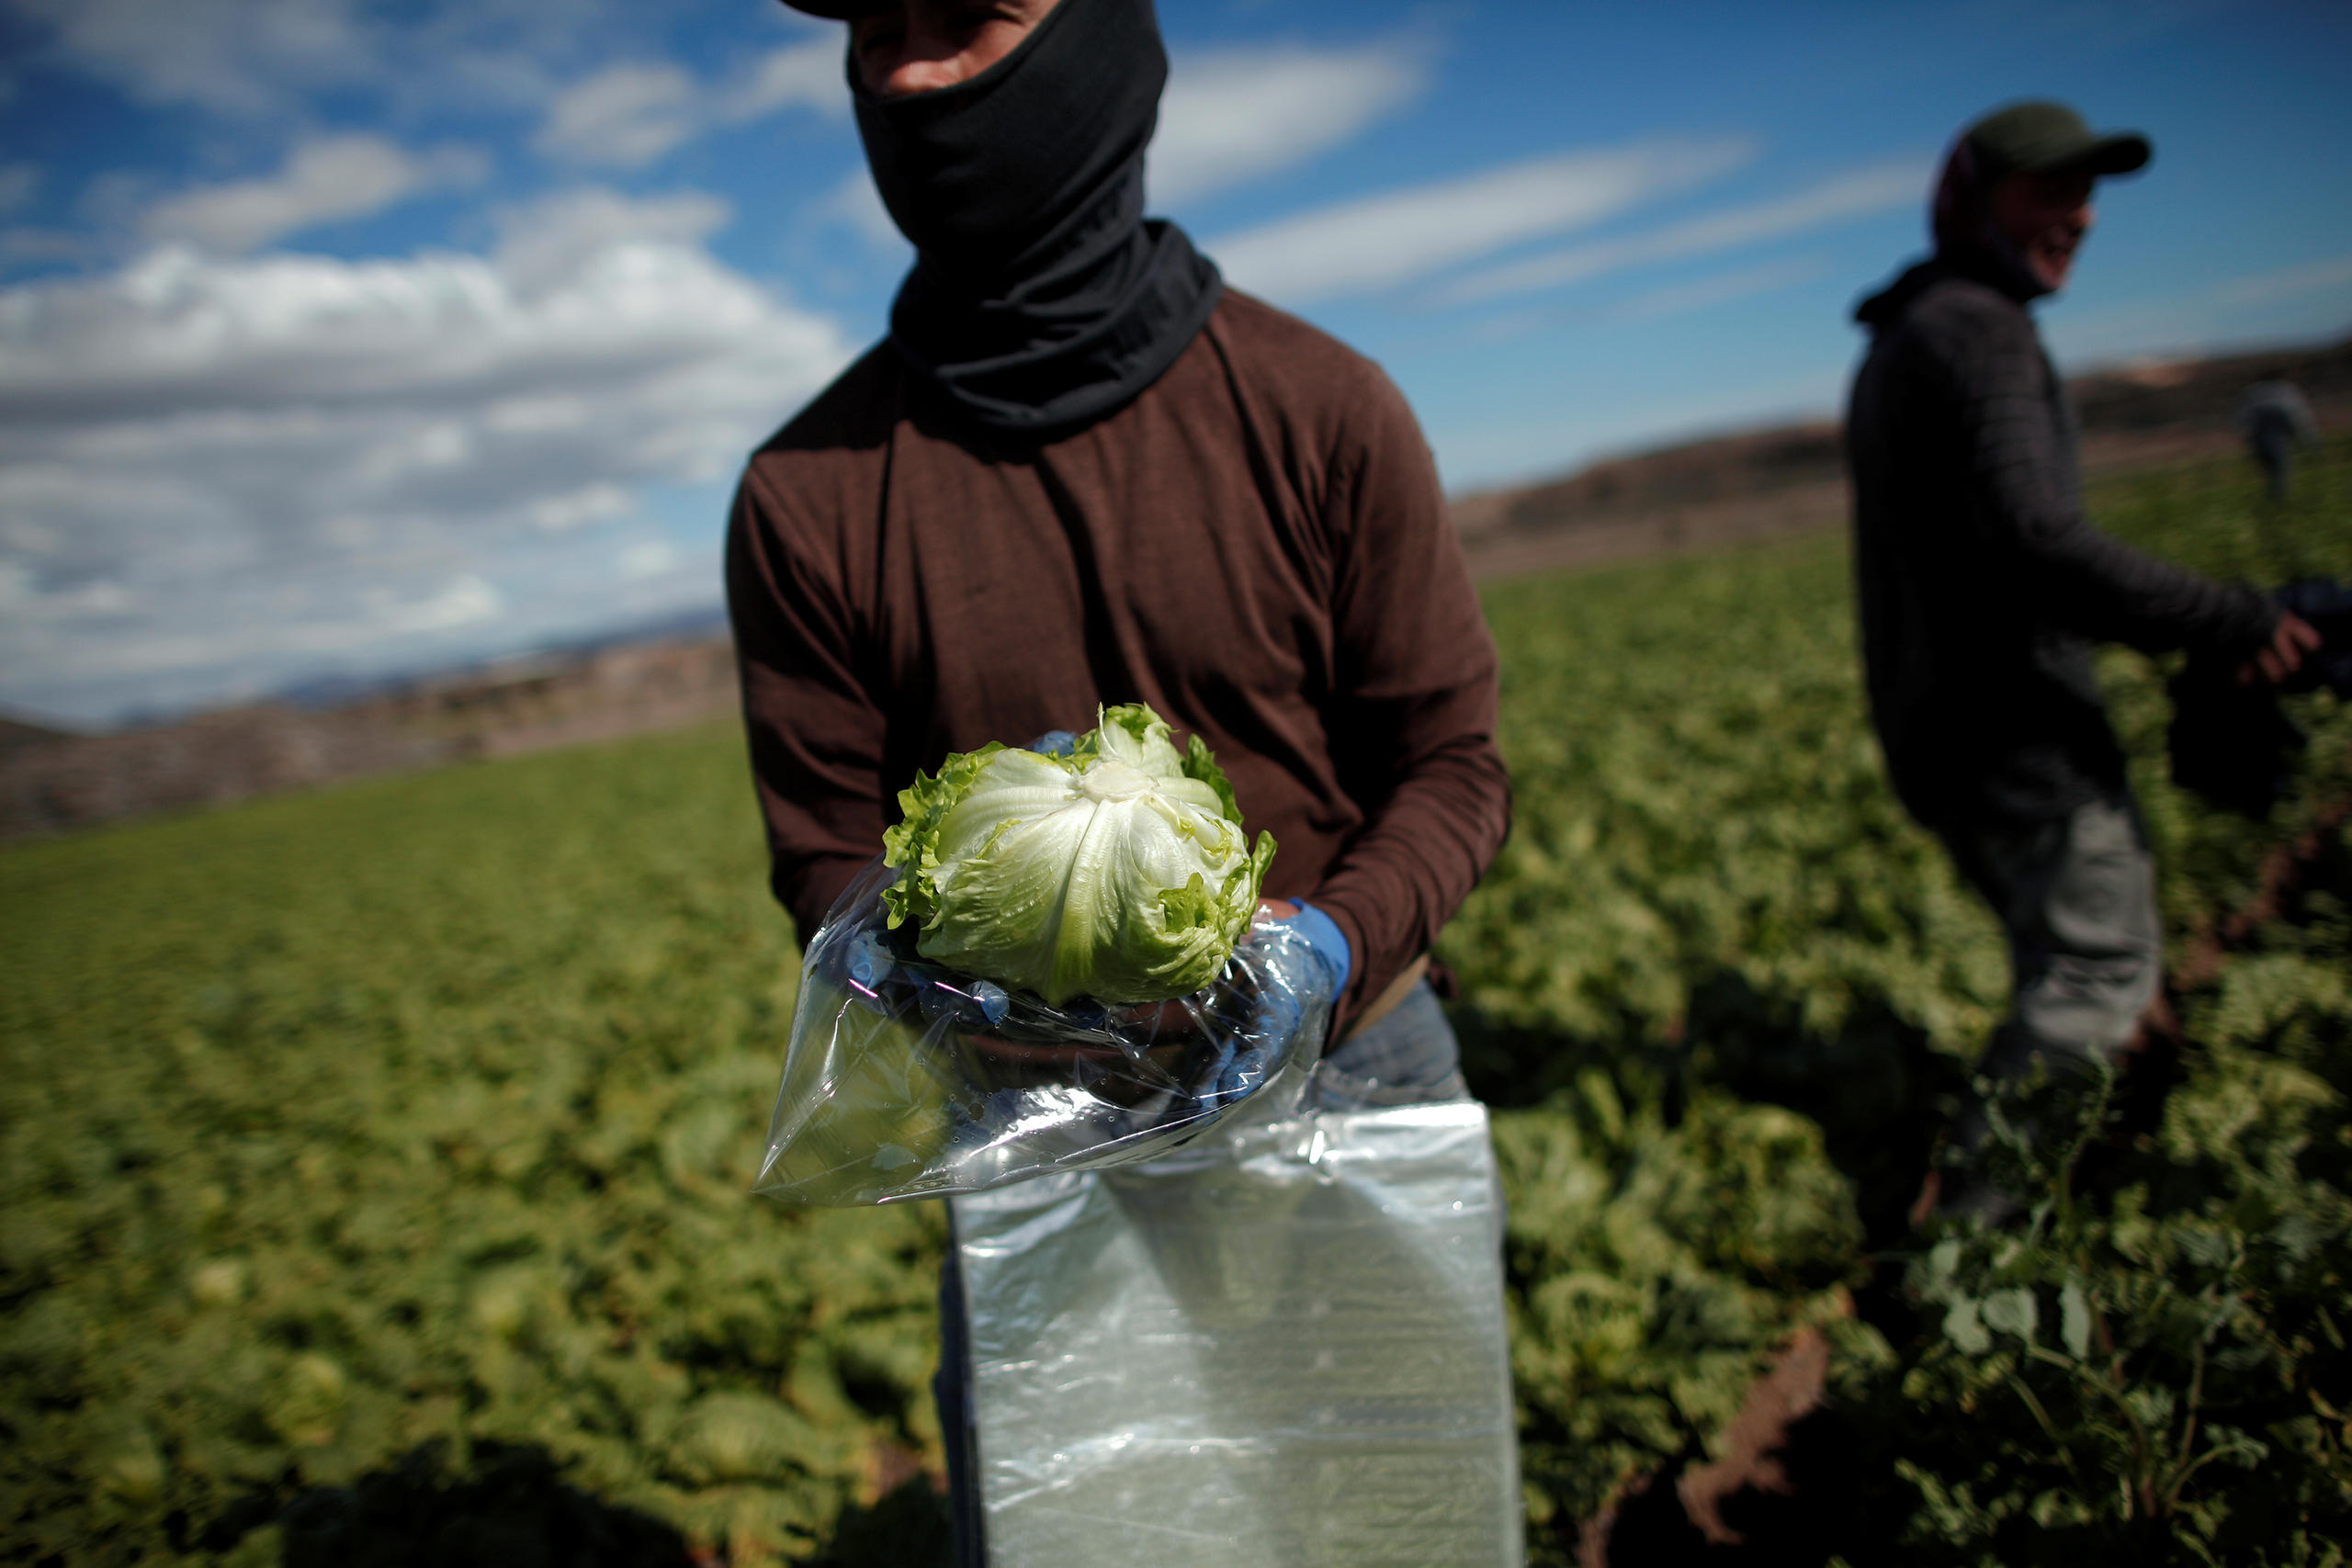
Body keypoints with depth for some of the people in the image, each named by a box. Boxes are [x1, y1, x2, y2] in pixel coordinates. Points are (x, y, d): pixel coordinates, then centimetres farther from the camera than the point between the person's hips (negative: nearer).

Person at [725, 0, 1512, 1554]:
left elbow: (1451, 766, -6)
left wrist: (1331, 941, -25)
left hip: (1346, 1063, 1)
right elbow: (827, 854, -3)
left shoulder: (1321, 409, -11)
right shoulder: (810, 494, -9)